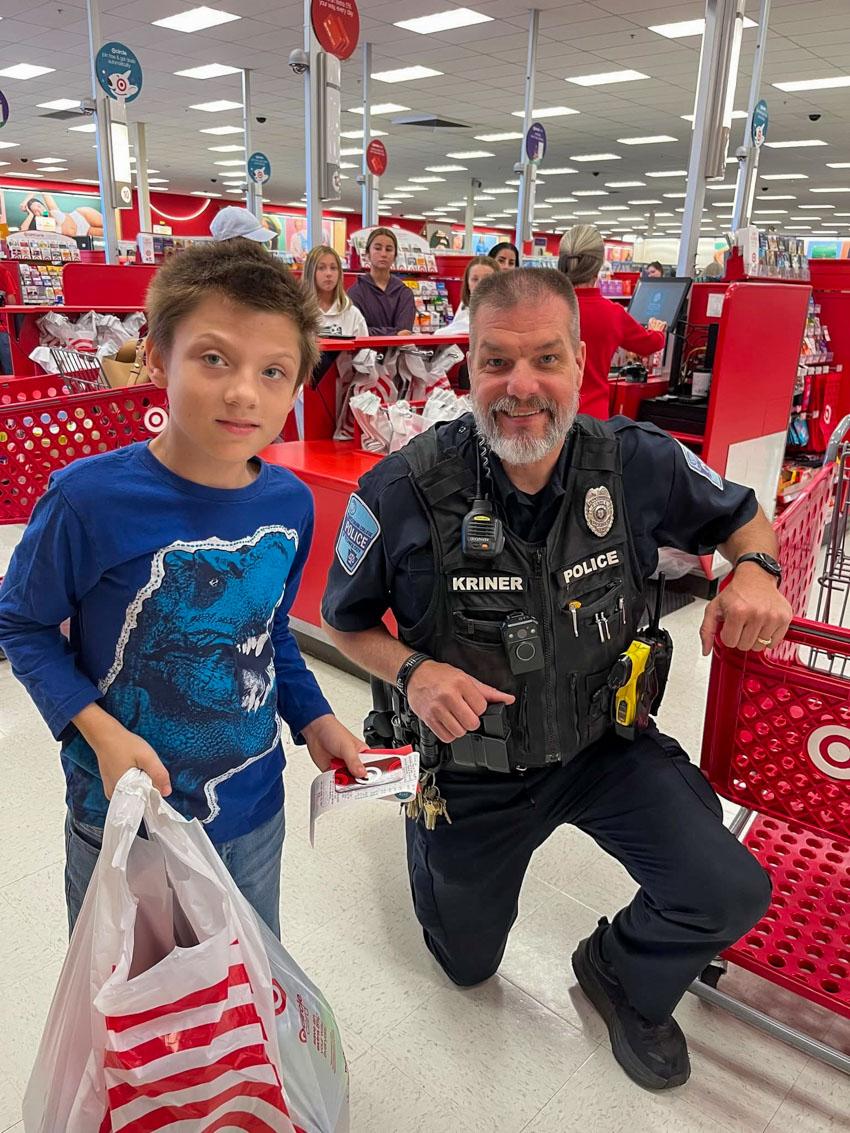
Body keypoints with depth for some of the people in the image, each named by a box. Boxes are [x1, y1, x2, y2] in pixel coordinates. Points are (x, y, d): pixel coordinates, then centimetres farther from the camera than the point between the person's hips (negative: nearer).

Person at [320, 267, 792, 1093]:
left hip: (606, 743, 2)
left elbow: (742, 517, 1)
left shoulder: (638, 463, -19)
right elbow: (345, 620, -9)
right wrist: (411, 672, -30)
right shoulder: (405, 489, -25)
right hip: (474, 765, -1)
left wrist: (755, 572, -22)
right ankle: (429, 818, 53)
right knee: (466, 965, 21)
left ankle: (623, 977, 22)